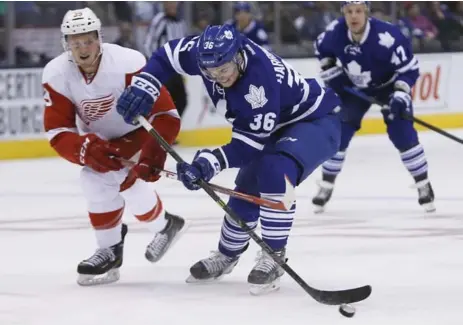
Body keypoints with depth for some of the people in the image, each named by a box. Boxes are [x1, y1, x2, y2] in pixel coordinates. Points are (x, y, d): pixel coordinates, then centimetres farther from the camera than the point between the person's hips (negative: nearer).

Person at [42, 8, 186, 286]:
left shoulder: (129, 64, -34)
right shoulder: (56, 75, -21)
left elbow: (166, 115, -30)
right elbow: (57, 132, -19)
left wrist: (151, 156, -40)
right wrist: (86, 149, -39)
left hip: (141, 131, -5)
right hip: (100, 139, 5)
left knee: (125, 181, -24)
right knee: (96, 181, -17)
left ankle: (164, 226, 3)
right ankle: (110, 251, 0)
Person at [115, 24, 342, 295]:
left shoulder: (262, 76, -39)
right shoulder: (207, 52, -19)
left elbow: (252, 142, -34)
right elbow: (168, 55, 0)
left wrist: (210, 163, -42)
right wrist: (143, 88, -15)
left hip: (316, 120, -8)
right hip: (275, 126, 8)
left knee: (275, 170, -33)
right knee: (246, 191, 8)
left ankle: (274, 256, -21)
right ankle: (227, 255, 34)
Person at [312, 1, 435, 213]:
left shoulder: (387, 36, -35)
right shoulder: (335, 32, -22)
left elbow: (409, 67, -26)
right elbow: (321, 48, 3)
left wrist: (401, 94, -36)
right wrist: (330, 72, -5)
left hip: (389, 86, -3)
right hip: (353, 88, 3)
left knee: (402, 134, -13)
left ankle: (423, 185, 1)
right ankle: (326, 186, 12)